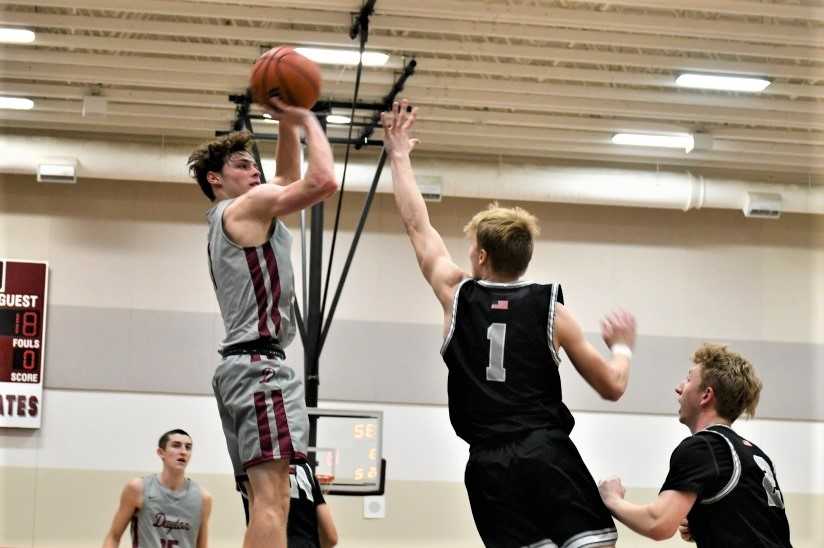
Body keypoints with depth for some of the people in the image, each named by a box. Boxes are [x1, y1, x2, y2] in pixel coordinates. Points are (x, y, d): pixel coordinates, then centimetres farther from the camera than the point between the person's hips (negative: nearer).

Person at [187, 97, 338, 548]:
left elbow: (289, 178, 37)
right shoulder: (247, 207, -2)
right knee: (271, 499, -22)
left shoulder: (229, 219, 26)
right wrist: (307, 121, 1)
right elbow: (323, 181, -13)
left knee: (264, 500, 7)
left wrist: (286, 126, 25)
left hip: (241, 366, 10)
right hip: (259, 363, -10)